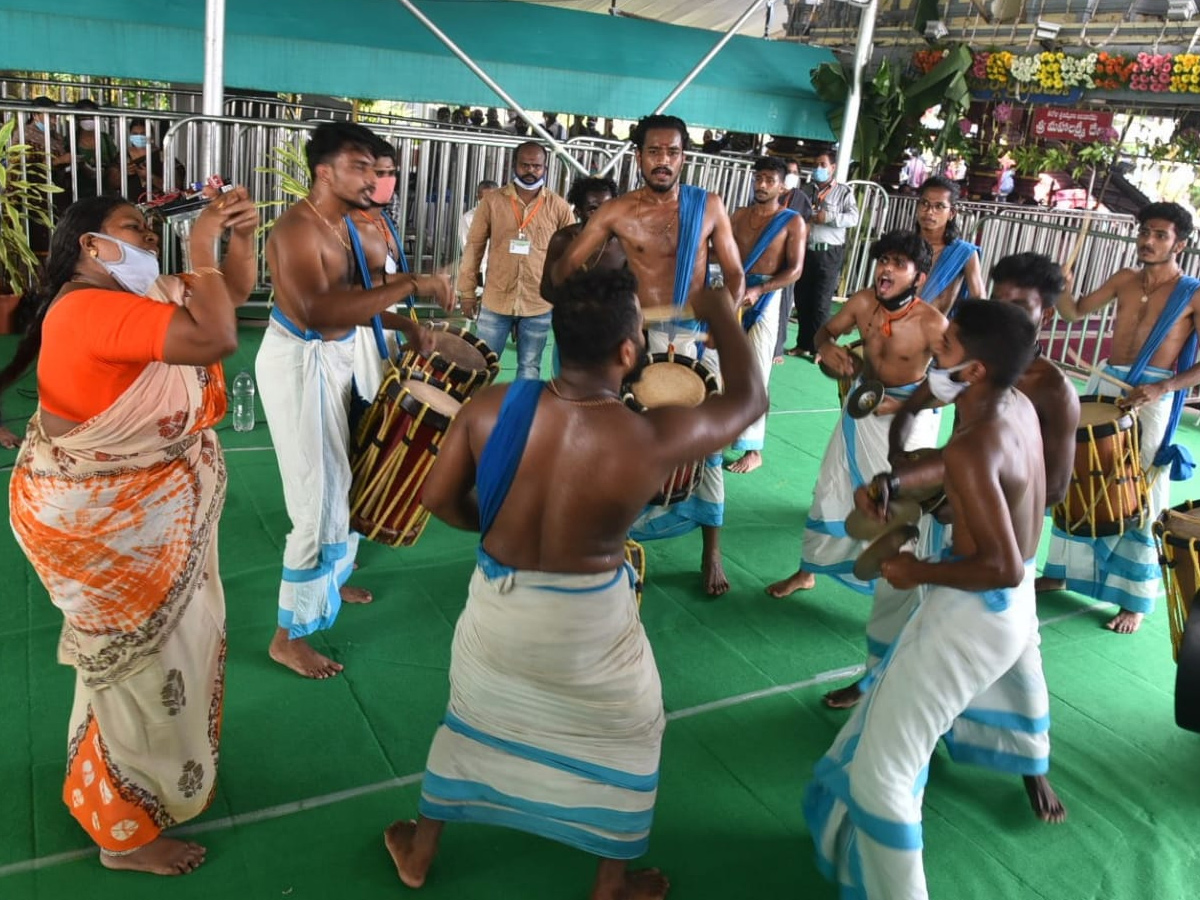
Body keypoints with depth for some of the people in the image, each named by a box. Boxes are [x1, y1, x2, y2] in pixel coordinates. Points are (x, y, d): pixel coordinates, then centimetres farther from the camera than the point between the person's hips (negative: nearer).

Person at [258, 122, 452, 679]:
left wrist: (405, 324, 5)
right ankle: (289, 636, 9)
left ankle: (329, 578, 46)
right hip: (300, 362, -10)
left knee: (340, 477, 23)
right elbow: (319, 309, -40)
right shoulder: (297, 229, -24)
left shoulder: (341, 224, 7)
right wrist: (409, 286, -39)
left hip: (334, 356, 10)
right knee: (319, 497, -5)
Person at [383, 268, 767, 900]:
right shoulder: (653, 441, -25)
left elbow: (438, 499, -5)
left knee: (469, 718, 29)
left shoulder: (491, 407, -18)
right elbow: (749, 400, -8)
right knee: (630, 735, 26)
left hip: (497, 604, 3)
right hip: (589, 624, -3)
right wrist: (721, 315, 7)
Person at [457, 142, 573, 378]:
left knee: (529, 369, 13)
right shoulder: (491, 201, -1)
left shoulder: (559, 207, -1)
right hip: (496, 301, 0)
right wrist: (467, 291, 3)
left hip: (539, 305, 0)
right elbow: (474, 246, 3)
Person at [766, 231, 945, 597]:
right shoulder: (863, 302, -14)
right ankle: (806, 572, 30)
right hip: (863, 403, 5)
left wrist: (901, 406, -27)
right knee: (832, 491, 12)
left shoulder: (932, 324, -27)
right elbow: (826, 330, 2)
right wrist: (827, 347, -21)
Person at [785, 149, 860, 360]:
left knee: (820, 303, -2)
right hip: (805, 250, 4)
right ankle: (803, 344, 20)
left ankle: (817, 347, 6)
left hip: (829, 253, -4)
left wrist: (828, 218, -19)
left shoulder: (843, 191, 1)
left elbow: (853, 218, -9)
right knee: (802, 299, 8)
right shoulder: (807, 189, 13)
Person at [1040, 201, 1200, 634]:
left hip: (1151, 401, -5)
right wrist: (1061, 288, -10)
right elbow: (1075, 312, 11)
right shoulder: (1125, 279, 9)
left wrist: (1161, 388, -23)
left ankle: (1136, 600, 12)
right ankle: (1062, 572, 28)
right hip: (1104, 385, 5)